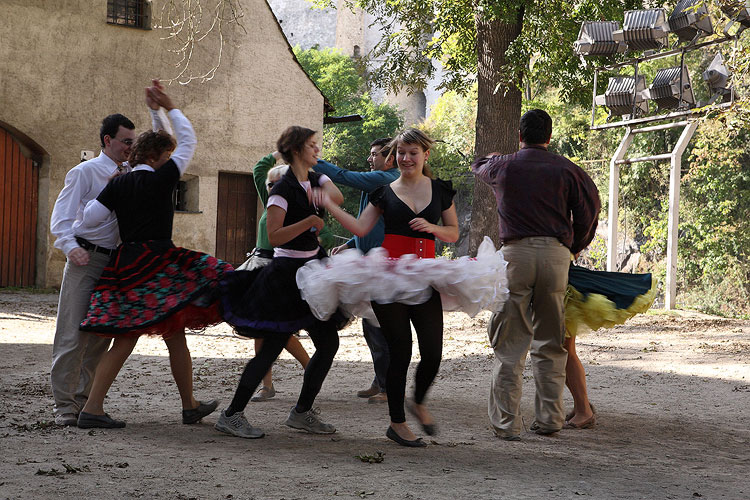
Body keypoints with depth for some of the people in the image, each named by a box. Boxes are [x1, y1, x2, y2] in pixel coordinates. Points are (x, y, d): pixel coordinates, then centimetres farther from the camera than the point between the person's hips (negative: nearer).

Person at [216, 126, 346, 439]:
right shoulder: (282, 190, -13)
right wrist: (309, 221, -26)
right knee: (273, 348, -9)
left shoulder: (316, 180, 10)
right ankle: (232, 415, -3)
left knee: (329, 343, 8)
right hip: (286, 273, -8)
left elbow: (338, 195, -10)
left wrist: (323, 193, -29)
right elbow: (274, 237, -21)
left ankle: (302, 412, 18)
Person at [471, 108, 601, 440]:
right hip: (555, 252, 1)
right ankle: (549, 419, 11)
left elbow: (478, 167, 29)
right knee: (550, 343, 9)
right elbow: (589, 209, 3)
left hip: (515, 252, -1)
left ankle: (506, 423, -2)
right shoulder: (566, 170, 6)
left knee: (510, 343, 1)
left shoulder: (503, 167, 8)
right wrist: (575, 247, 18)